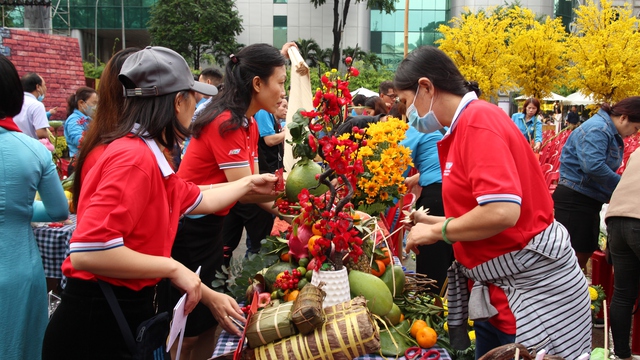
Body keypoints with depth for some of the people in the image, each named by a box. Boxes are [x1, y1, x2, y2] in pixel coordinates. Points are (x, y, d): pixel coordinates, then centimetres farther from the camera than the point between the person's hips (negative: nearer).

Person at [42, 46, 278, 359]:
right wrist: (173, 268, -23)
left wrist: (248, 185, 34)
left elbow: (196, 200, 24)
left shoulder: (147, 155, 7)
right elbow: (87, 251, -31)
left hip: (127, 311, 9)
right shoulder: (135, 158, -23)